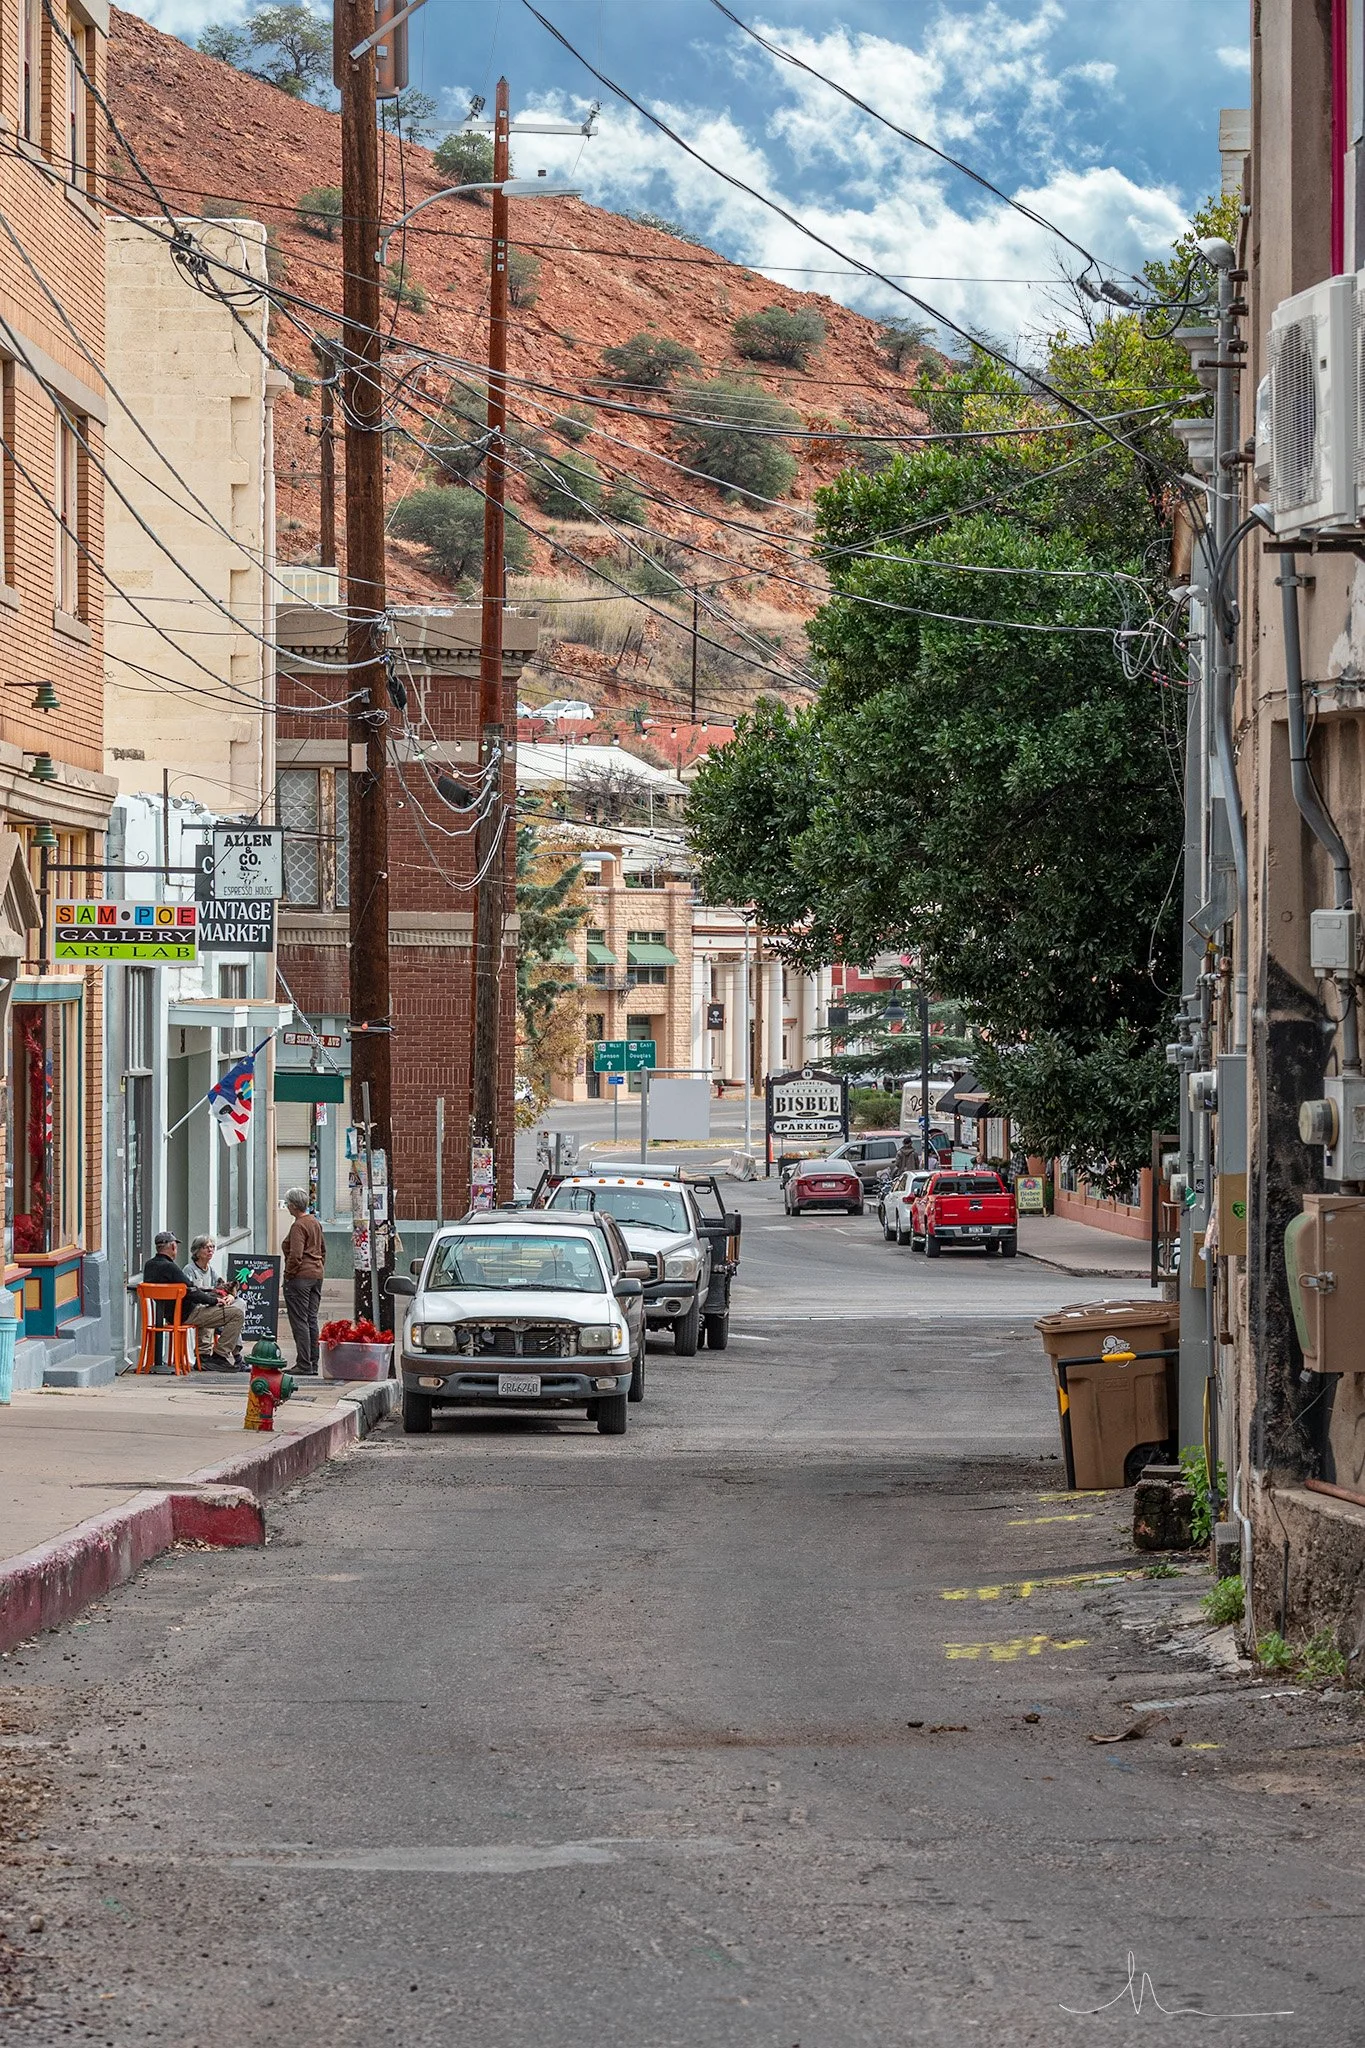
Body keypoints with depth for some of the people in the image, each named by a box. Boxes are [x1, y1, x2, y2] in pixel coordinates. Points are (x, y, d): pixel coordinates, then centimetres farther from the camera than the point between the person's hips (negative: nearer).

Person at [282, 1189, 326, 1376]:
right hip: (316, 1275, 9)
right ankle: (313, 1363, 12)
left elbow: (296, 1255, -21)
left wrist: (288, 1274, -11)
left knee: (300, 1321, -5)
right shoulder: (315, 1223, 13)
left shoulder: (298, 1226, -14)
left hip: (300, 1276, -9)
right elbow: (323, 1249, 20)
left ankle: (304, 1364, -7)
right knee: (312, 1320, 11)